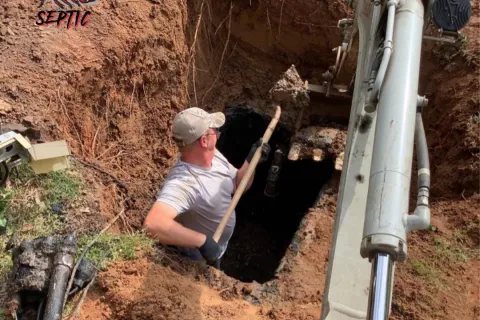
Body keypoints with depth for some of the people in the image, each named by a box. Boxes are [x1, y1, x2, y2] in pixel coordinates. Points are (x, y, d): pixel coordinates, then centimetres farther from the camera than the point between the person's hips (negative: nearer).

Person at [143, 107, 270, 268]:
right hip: (198, 264, -7)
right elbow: (152, 224, -58)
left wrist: (251, 160, -17)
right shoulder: (182, 183, -43)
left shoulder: (214, 155, -13)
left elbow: (237, 186, 2)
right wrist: (202, 241, -52)